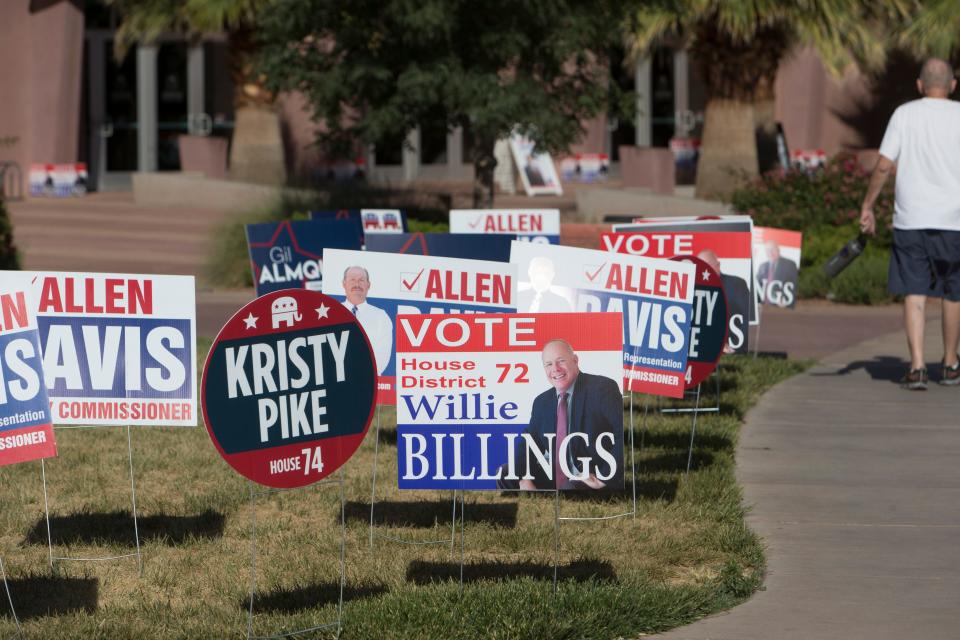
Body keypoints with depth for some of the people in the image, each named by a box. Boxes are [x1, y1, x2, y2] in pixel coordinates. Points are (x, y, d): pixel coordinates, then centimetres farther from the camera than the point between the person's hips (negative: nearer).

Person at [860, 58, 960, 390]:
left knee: (914, 293, 1)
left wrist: (867, 206, 7)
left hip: (910, 219, 0)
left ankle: (917, 366, -11)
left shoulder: (904, 114, 1)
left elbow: (884, 165, -2)